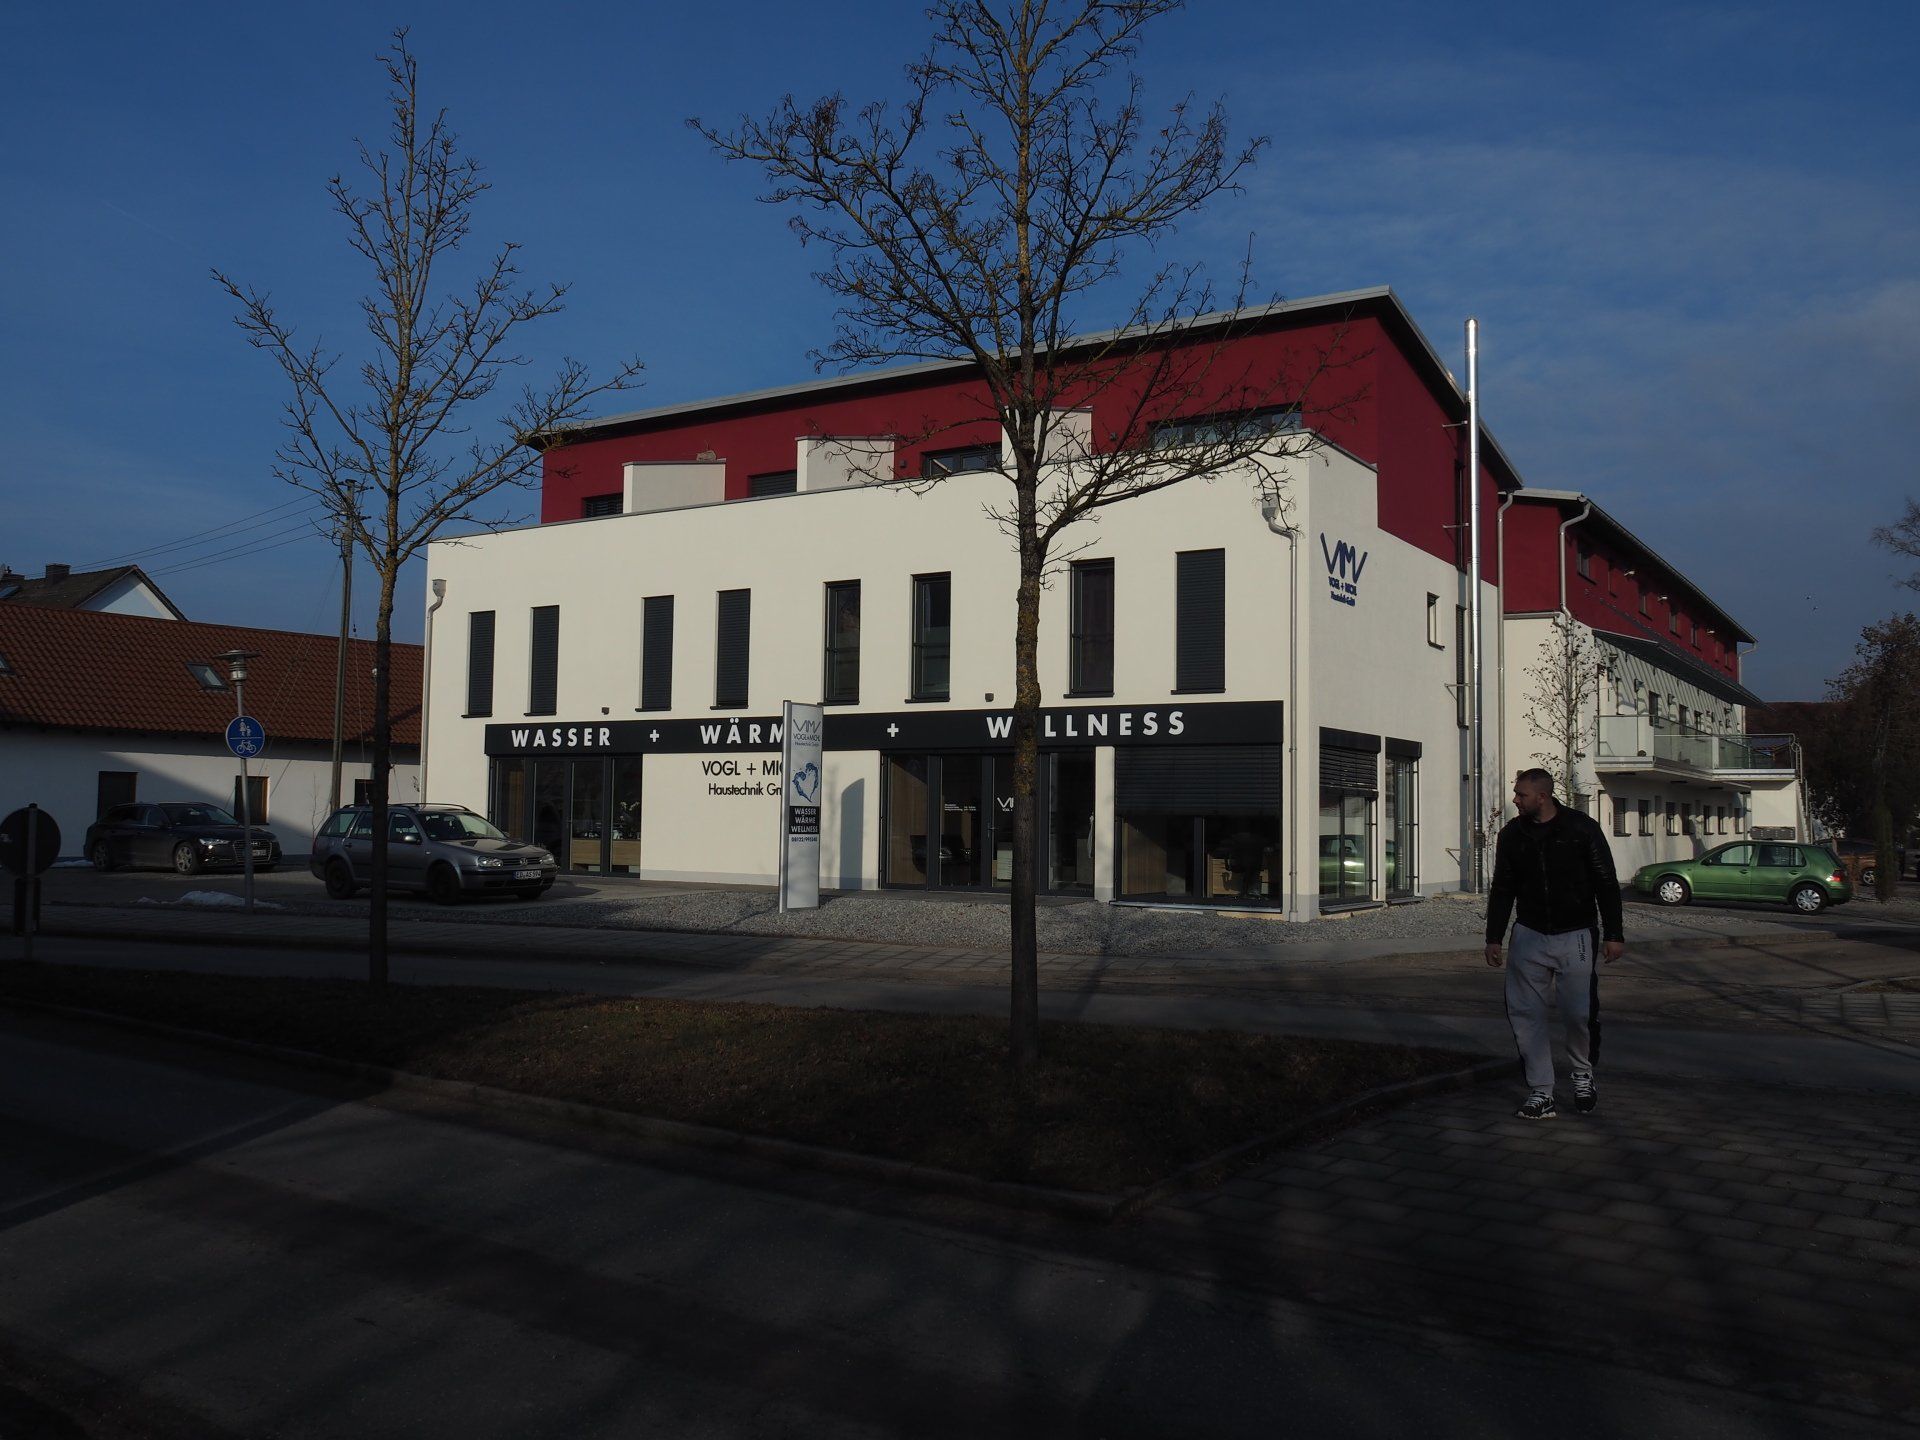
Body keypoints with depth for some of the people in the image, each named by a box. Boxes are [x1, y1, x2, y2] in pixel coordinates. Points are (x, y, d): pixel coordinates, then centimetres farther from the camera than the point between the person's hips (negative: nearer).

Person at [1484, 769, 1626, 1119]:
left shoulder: (1582, 828, -7)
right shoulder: (1512, 834, 4)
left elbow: (1607, 884, -2)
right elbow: (1502, 889, 11)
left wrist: (1613, 934, -5)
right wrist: (1494, 938, 8)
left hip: (1575, 936, -3)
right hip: (1530, 936, 3)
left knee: (1581, 1012, -4)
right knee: (1525, 1014, -3)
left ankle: (1583, 1078, 23)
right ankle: (1541, 1093, 4)